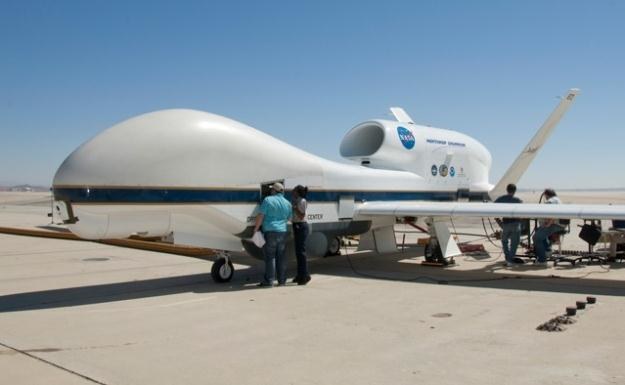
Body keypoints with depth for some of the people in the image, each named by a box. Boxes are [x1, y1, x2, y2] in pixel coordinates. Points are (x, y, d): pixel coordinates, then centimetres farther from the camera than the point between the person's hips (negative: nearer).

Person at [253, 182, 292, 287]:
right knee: (281, 257, 10)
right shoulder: (287, 203, 10)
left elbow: (260, 216, -10)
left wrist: (256, 228, -4)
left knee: (270, 256, -3)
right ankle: (282, 280, 13)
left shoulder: (268, 200, -6)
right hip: (283, 231, 5)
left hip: (270, 231, -5)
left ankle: (269, 281, -2)